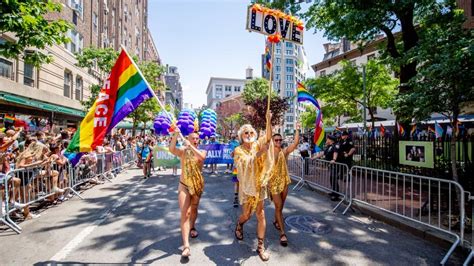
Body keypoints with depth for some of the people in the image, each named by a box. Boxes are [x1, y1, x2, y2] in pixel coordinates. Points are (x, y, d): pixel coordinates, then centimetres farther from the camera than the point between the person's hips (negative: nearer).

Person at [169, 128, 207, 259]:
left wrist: (190, 146, -34)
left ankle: (192, 227, 50)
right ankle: (186, 246, -8)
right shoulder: (183, 151, -6)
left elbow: (202, 157, -28)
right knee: (185, 213, -9)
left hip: (198, 185, 2)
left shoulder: (202, 151, -3)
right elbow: (172, 149, -28)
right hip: (184, 185, -2)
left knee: (194, 210, 20)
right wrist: (176, 135, -40)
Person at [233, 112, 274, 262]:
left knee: (260, 215, 1)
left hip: (259, 185, 2)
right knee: (246, 215, 11)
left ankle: (260, 246, 15)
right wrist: (260, 152, -32)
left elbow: (268, 137, -20)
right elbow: (248, 161, -22)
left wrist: (268, 120, -34)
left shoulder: (258, 145, -2)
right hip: (246, 186, -1)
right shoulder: (238, 150, -7)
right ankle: (239, 225, 47)